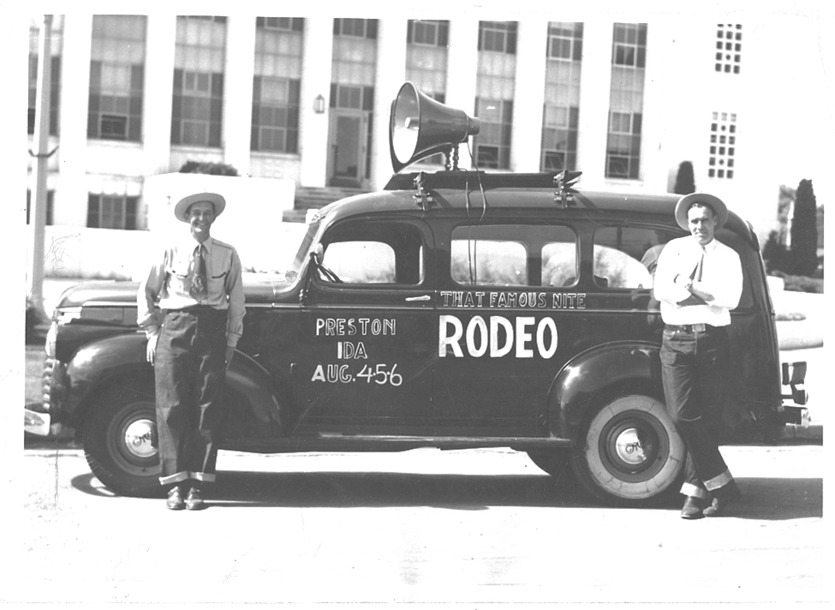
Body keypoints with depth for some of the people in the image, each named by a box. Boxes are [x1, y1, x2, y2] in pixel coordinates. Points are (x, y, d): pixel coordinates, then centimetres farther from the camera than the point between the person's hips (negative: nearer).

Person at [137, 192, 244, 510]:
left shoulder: (228, 255, 6)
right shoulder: (171, 251, 4)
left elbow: (236, 299, 10)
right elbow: (146, 291, 11)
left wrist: (232, 340, 6)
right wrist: (152, 332, 7)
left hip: (212, 331, 1)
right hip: (174, 329, -1)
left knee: (207, 408, -2)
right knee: (172, 407, -4)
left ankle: (196, 484, 3)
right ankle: (176, 484, 0)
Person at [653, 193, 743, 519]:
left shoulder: (728, 257, 11)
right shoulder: (673, 249, 12)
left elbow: (731, 298, -5)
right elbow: (660, 290, -1)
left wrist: (692, 288, -10)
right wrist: (708, 295, -10)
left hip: (712, 339, 0)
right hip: (676, 339, 1)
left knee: (701, 418, 0)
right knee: (682, 415, -9)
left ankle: (695, 491, 7)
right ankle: (721, 484, -1)